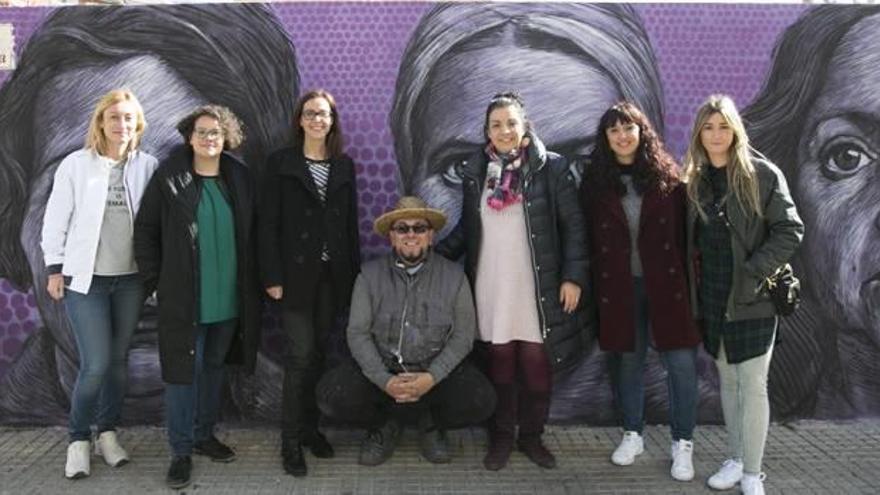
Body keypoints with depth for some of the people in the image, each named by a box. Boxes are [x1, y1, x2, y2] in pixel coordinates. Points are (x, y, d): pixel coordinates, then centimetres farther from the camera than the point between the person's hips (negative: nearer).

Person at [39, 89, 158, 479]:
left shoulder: (147, 166, 0)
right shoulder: (75, 164, -4)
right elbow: (56, 219, 0)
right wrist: (55, 268, -1)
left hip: (130, 278, 2)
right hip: (85, 278, -2)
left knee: (118, 360, 11)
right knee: (96, 364, -6)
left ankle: (108, 432, 27)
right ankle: (78, 438, 15)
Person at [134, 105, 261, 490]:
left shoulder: (240, 179, 3)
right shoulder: (169, 178, -6)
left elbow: (250, 235, 9)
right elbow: (145, 231, -2)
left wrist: (251, 282, 6)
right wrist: (156, 281, -5)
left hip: (229, 299, 4)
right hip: (183, 299, -3)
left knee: (213, 368, 16)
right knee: (183, 372, 2)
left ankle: (205, 435, 33)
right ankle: (181, 451, 15)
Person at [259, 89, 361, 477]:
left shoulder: (344, 165, 10)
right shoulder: (281, 162, -1)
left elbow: (350, 224, 10)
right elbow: (268, 223, -5)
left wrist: (354, 273, 6)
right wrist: (272, 276, -12)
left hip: (333, 274, 4)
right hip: (297, 273, -3)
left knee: (319, 352, 9)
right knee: (300, 354, -5)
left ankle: (310, 427, 23)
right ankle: (291, 440, 6)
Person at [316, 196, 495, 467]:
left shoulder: (453, 276, -1)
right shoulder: (370, 275, 0)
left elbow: (463, 335, -3)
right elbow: (357, 333, -4)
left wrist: (432, 378, -18)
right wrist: (385, 381, -17)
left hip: (437, 370, 0)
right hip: (380, 369, 1)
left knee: (480, 401, -26)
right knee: (331, 394, -25)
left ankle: (430, 424, 9)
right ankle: (385, 424, 9)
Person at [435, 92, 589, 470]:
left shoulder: (551, 167, -2)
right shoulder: (474, 171, 7)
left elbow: (573, 225, -2)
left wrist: (573, 276, -7)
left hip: (538, 287, -2)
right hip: (491, 286, 2)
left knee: (537, 364, 3)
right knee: (500, 362, 7)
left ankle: (531, 436, 21)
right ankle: (501, 437, 21)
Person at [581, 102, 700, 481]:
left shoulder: (667, 177, 0)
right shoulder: (597, 181, 3)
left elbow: (685, 231, -1)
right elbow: (591, 238, 4)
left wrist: (690, 279, -7)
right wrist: (596, 286, 0)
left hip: (666, 284, -1)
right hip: (619, 287, 1)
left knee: (681, 363, -1)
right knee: (628, 360, 12)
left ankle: (682, 443, 14)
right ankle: (632, 435, 28)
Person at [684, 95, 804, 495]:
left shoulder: (762, 174, -9)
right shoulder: (693, 178, 5)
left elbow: (790, 230, -10)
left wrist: (753, 272, -17)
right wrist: (690, 286, 5)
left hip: (751, 299, -5)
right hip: (710, 299, 5)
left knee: (752, 386, 0)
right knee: (727, 382, 15)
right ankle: (735, 459, 28)